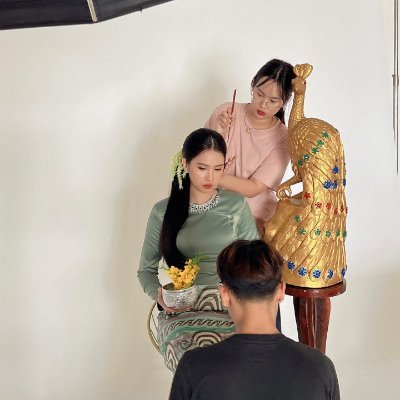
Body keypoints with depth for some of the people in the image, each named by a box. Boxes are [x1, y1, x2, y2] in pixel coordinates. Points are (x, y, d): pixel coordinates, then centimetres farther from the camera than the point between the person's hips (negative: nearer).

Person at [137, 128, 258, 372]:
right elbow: (146, 270, 15)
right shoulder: (163, 212, 9)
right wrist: (159, 294, -7)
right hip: (182, 312, -1)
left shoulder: (237, 205, 10)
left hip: (231, 307, 1)